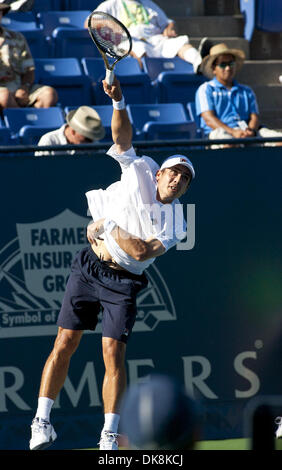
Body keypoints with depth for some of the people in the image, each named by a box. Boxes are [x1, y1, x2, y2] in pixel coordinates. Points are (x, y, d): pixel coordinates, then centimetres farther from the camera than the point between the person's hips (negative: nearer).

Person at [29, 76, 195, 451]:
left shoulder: (175, 223, -6)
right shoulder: (141, 172, -1)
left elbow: (142, 252, -16)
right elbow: (123, 137, -10)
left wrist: (109, 227, -12)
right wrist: (118, 102, -26)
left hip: (124, 283, -1)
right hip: (89, 267, 1)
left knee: (113, 355, -9)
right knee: (65, 344, -3)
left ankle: (109, 435, -1)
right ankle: (42, 421, 2)